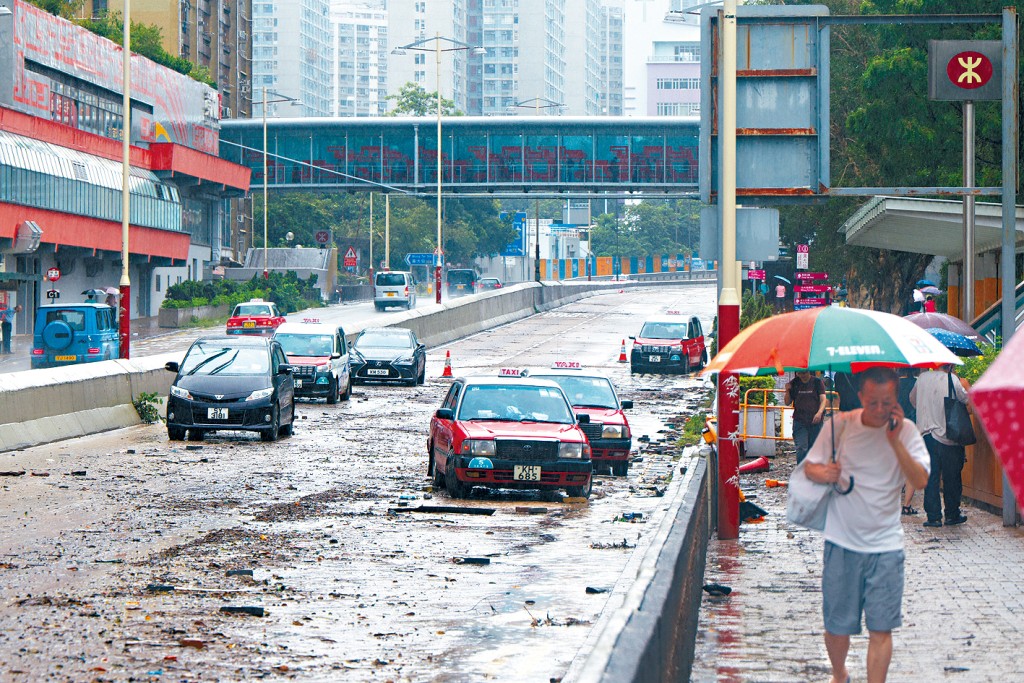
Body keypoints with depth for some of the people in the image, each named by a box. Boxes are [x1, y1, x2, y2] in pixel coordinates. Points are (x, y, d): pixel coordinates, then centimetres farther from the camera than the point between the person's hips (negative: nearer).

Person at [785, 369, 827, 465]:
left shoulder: (817, 382, 3)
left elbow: (823, 399, -4)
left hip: (815, 421, 0)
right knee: (801, 449, -12)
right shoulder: (794, 383, 7)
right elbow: (788, 403, 11)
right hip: (799, 422, 0)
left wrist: (820, 412, -22)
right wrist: (787, 391, -8)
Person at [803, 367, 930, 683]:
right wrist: (823, 473, -17)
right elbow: (810, 466, 6)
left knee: (881, 628, -4)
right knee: (837, 626, 8)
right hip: (842, 542, 0)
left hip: (886, 545, 0)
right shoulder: (839, 425, -2)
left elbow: (920, 480, -12)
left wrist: (895, 441, -22)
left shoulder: (906, 431, -2)